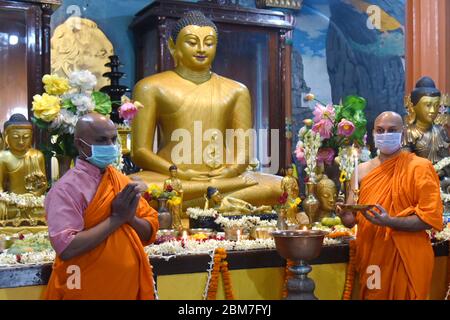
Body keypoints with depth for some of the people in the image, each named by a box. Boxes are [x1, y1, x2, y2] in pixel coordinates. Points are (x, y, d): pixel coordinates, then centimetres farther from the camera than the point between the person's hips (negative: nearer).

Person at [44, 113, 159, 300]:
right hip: (86, 291, -5)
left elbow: (150, 232, 4)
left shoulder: (122, 181, 4)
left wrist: (129, 217, -15)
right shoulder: (66, 189, -14)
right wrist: (117, 218, -21)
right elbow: (66, 248, -24)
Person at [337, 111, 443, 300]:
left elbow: (431, 217, -14)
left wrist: (389, 221, -25)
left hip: (406, 259, -4)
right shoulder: (362, 170, 7)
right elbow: (351, 221, 10)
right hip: (369, 256, 5)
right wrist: (345, 215, -13)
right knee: (371, 296, 15)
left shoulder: (420, 167, -7)